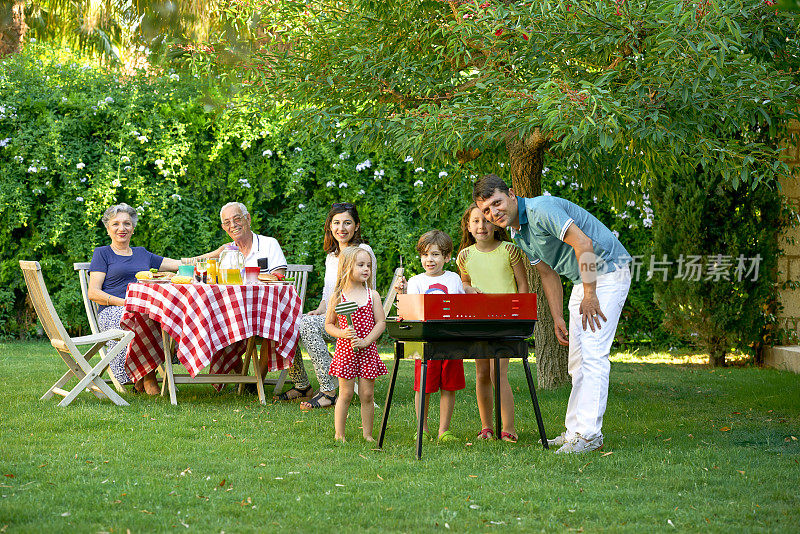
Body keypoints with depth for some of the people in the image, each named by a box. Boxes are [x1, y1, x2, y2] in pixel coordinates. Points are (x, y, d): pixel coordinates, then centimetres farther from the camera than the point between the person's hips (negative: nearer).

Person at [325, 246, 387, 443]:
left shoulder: (372, 295, 4)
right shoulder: (337, 297, 0)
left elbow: (381, 322, 0)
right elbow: (328, 325, 5)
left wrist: (365, 341, -13)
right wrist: (342, 333, -15)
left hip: (368, 351, 2)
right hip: (345, 350, -2)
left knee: (367, 395, 3)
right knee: (346, 394, 0)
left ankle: (367, 434, 13)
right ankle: (339, 435, 8)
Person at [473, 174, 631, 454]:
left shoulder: (541, 210, -21)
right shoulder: (518, 233, 9)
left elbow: (583, 244, -27)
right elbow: (548, 274, 17)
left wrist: (590, 295, -23)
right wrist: (557, 319, 12)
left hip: (608, 271, -10)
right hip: (583, 279, 10)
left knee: (593, 353, -15)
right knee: (577, 358, 10)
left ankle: (589, 434, -18)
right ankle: (574, 431, 15)